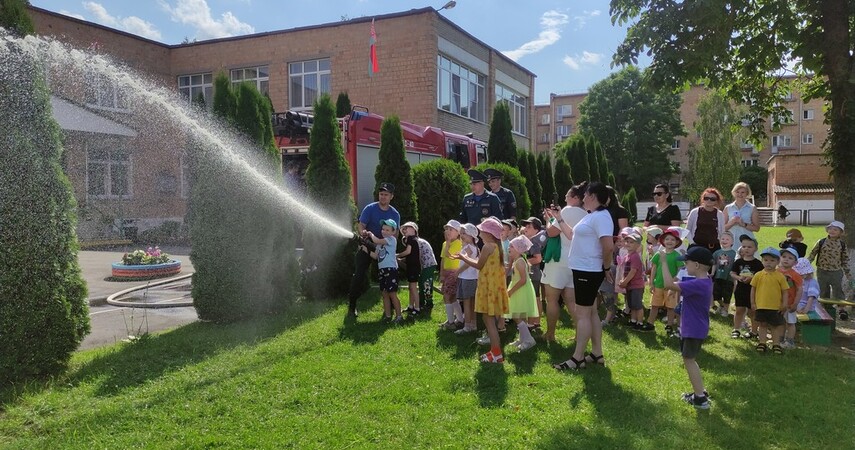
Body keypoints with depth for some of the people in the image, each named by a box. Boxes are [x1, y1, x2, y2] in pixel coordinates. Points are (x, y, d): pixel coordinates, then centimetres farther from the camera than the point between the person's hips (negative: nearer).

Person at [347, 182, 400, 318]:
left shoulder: (395, 214, 2)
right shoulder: (370, 209, -6)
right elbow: (360, 225, -12)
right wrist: (363, 233, -35)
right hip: (367, 247, -3)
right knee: (359, 276, -8)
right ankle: (351, 305, 4)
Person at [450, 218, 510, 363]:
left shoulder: (487, 246, -16)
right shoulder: (497, 246, 12)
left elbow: (479, 266, -9)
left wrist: (463, 258, 3)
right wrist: (467, 258, 23)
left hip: (489, 287, -9)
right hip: (495, 286, 9)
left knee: (488, 319, -5)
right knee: (492, 319, 14)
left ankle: (496, 354, -5)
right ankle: (496, 350, 20)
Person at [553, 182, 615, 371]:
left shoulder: (601, 216, -18)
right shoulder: (592, 216, 14)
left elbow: (609, 246, -27)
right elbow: (574, 236, 24)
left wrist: (606, 267, -14)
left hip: (588, 272, -10)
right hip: (583, 270, 10)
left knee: (582, 314, -5)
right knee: (591, 312, 15)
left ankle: (578, 358, 1)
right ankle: (597, 354, 23)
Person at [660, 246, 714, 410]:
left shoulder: (696, 284, -28)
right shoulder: (706, 281, 4)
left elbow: (668, 284, -33)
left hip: (693, 330, -10)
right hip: (697, 327, 10)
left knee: (688, 360, 1)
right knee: (690, 359, 21)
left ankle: (700, 398, 6)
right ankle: (700, 391, 30)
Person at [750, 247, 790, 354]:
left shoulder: (780, 276, -5)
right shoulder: (758, 275, -2)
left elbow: (785, 291, -1)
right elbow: (753, 289, 4)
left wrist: (784, 304, -6)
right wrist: (752, 303, 3)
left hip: (776, 307, -1)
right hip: (760, 305, 1)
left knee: (776, 325, 10)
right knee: (762, 325, 11)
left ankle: (776, 344, 21)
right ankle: (762, 343, 21)